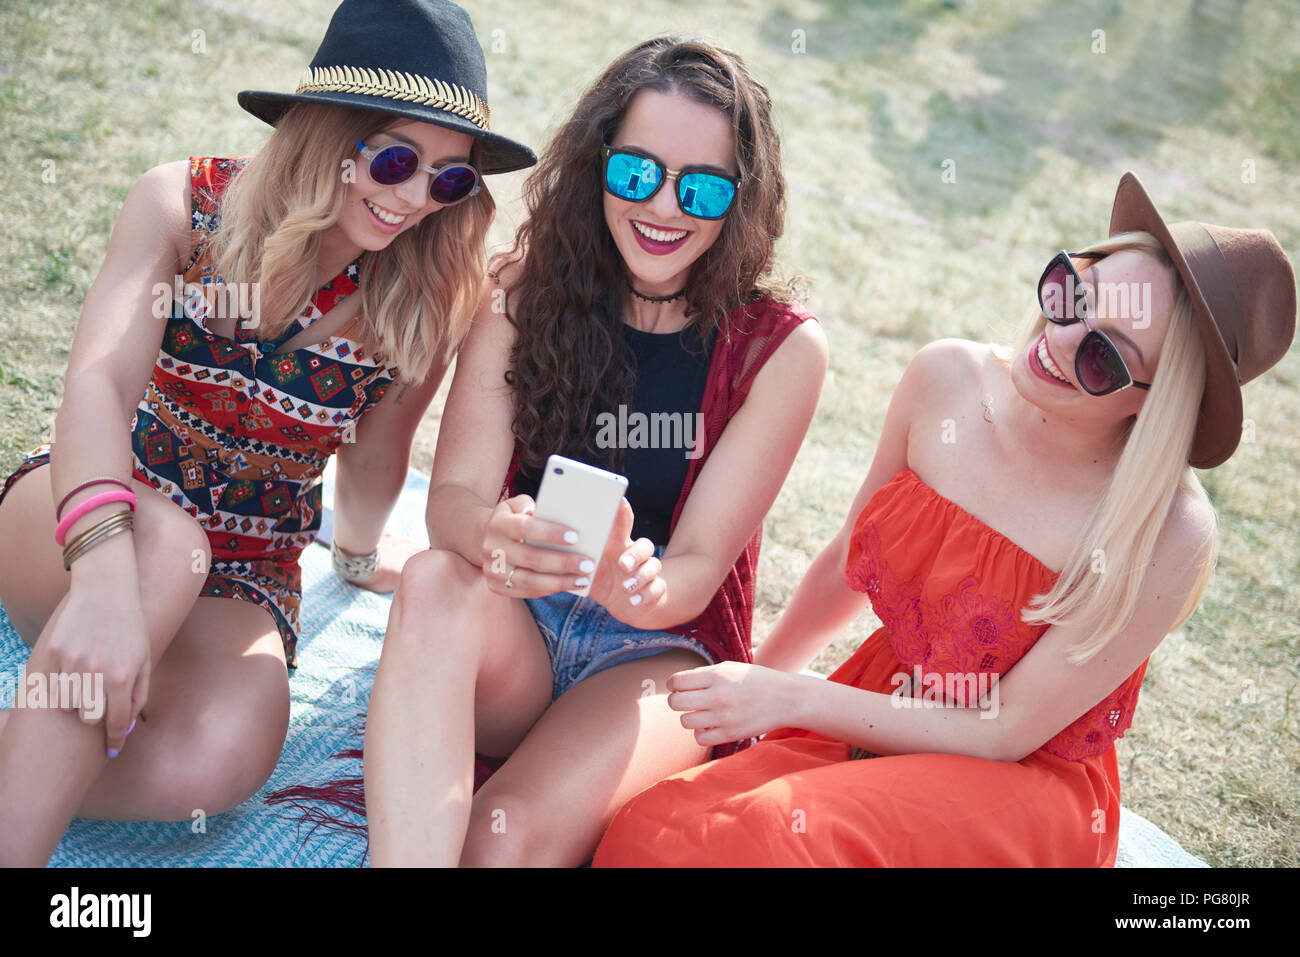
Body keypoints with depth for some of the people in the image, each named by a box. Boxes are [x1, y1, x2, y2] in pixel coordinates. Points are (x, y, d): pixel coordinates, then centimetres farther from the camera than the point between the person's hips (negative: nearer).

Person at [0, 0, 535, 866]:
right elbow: (100, 381, -28)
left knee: (220, 759, -32)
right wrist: (106, 567, -45)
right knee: (167, 542, -39)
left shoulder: (425, 302, -11)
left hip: (241, 581, 1)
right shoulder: (184, 206, -13)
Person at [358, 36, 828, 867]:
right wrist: (493, 536, -35)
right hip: (509, 642, 2)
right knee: (436, 583, -34)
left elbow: (696, 573, -9)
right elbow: (454, 495, -9)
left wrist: (634, 586, -34)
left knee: (506, 838, -32)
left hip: (660, 653, -2)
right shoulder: (527, 292, 0)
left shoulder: (782, 349, -7)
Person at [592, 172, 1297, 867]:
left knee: (764, 838, -32)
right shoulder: (947, 379, -9)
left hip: (1021, 786, -4)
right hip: (879, 717, 4)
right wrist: (753, 685, 19)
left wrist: (787, 698, -17)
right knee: (648, 832, -22)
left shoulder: (1167, 536, -23)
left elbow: (1003, 735, -16)